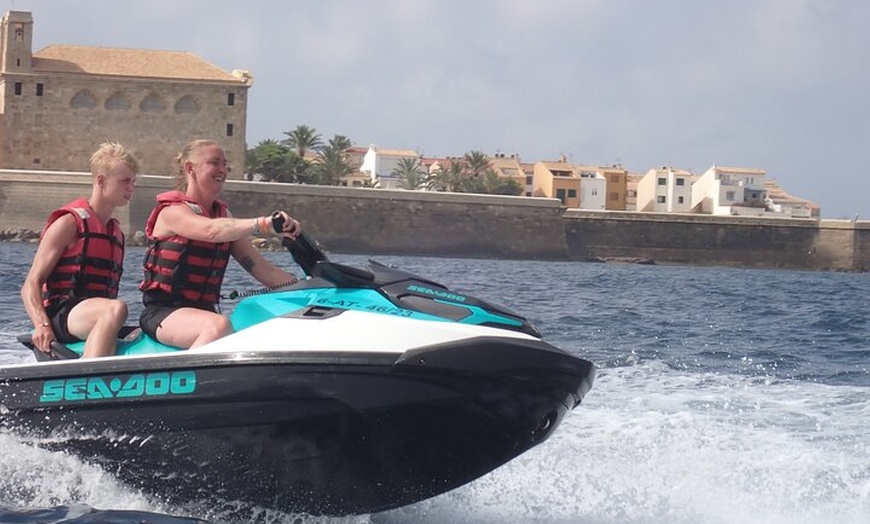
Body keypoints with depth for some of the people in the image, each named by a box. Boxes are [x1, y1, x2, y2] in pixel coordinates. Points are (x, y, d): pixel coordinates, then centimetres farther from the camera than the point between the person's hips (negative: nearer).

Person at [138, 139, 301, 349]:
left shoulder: (224, 215, 15)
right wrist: (263, 224, -43)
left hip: (203, 311, 7)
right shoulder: (172, 212, -7)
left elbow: (260, 268, 10)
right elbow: (211, 231, -30)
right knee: (219, 326, -37)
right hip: (162, 312, -7)